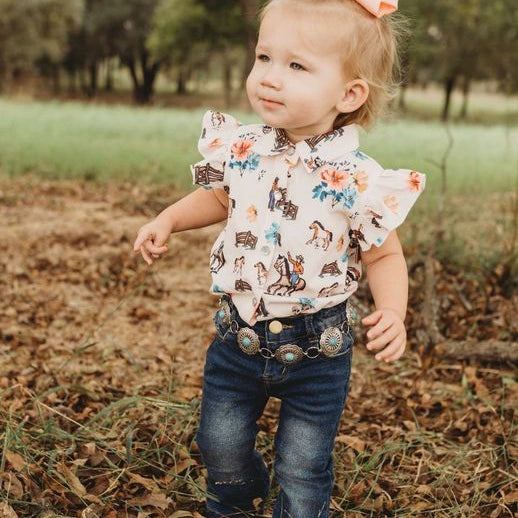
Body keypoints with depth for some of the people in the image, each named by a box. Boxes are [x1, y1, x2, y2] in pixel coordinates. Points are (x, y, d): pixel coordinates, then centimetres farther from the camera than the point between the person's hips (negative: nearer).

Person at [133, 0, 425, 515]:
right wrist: (167, 220, 3)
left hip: (316, 350, -4)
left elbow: (384, 255, -8)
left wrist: (391, 313, -25)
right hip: (239, 333, 4)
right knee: (220, 446, 21)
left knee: (303, 472, 12)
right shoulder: (240, 148, -9)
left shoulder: (359, 180, -21)